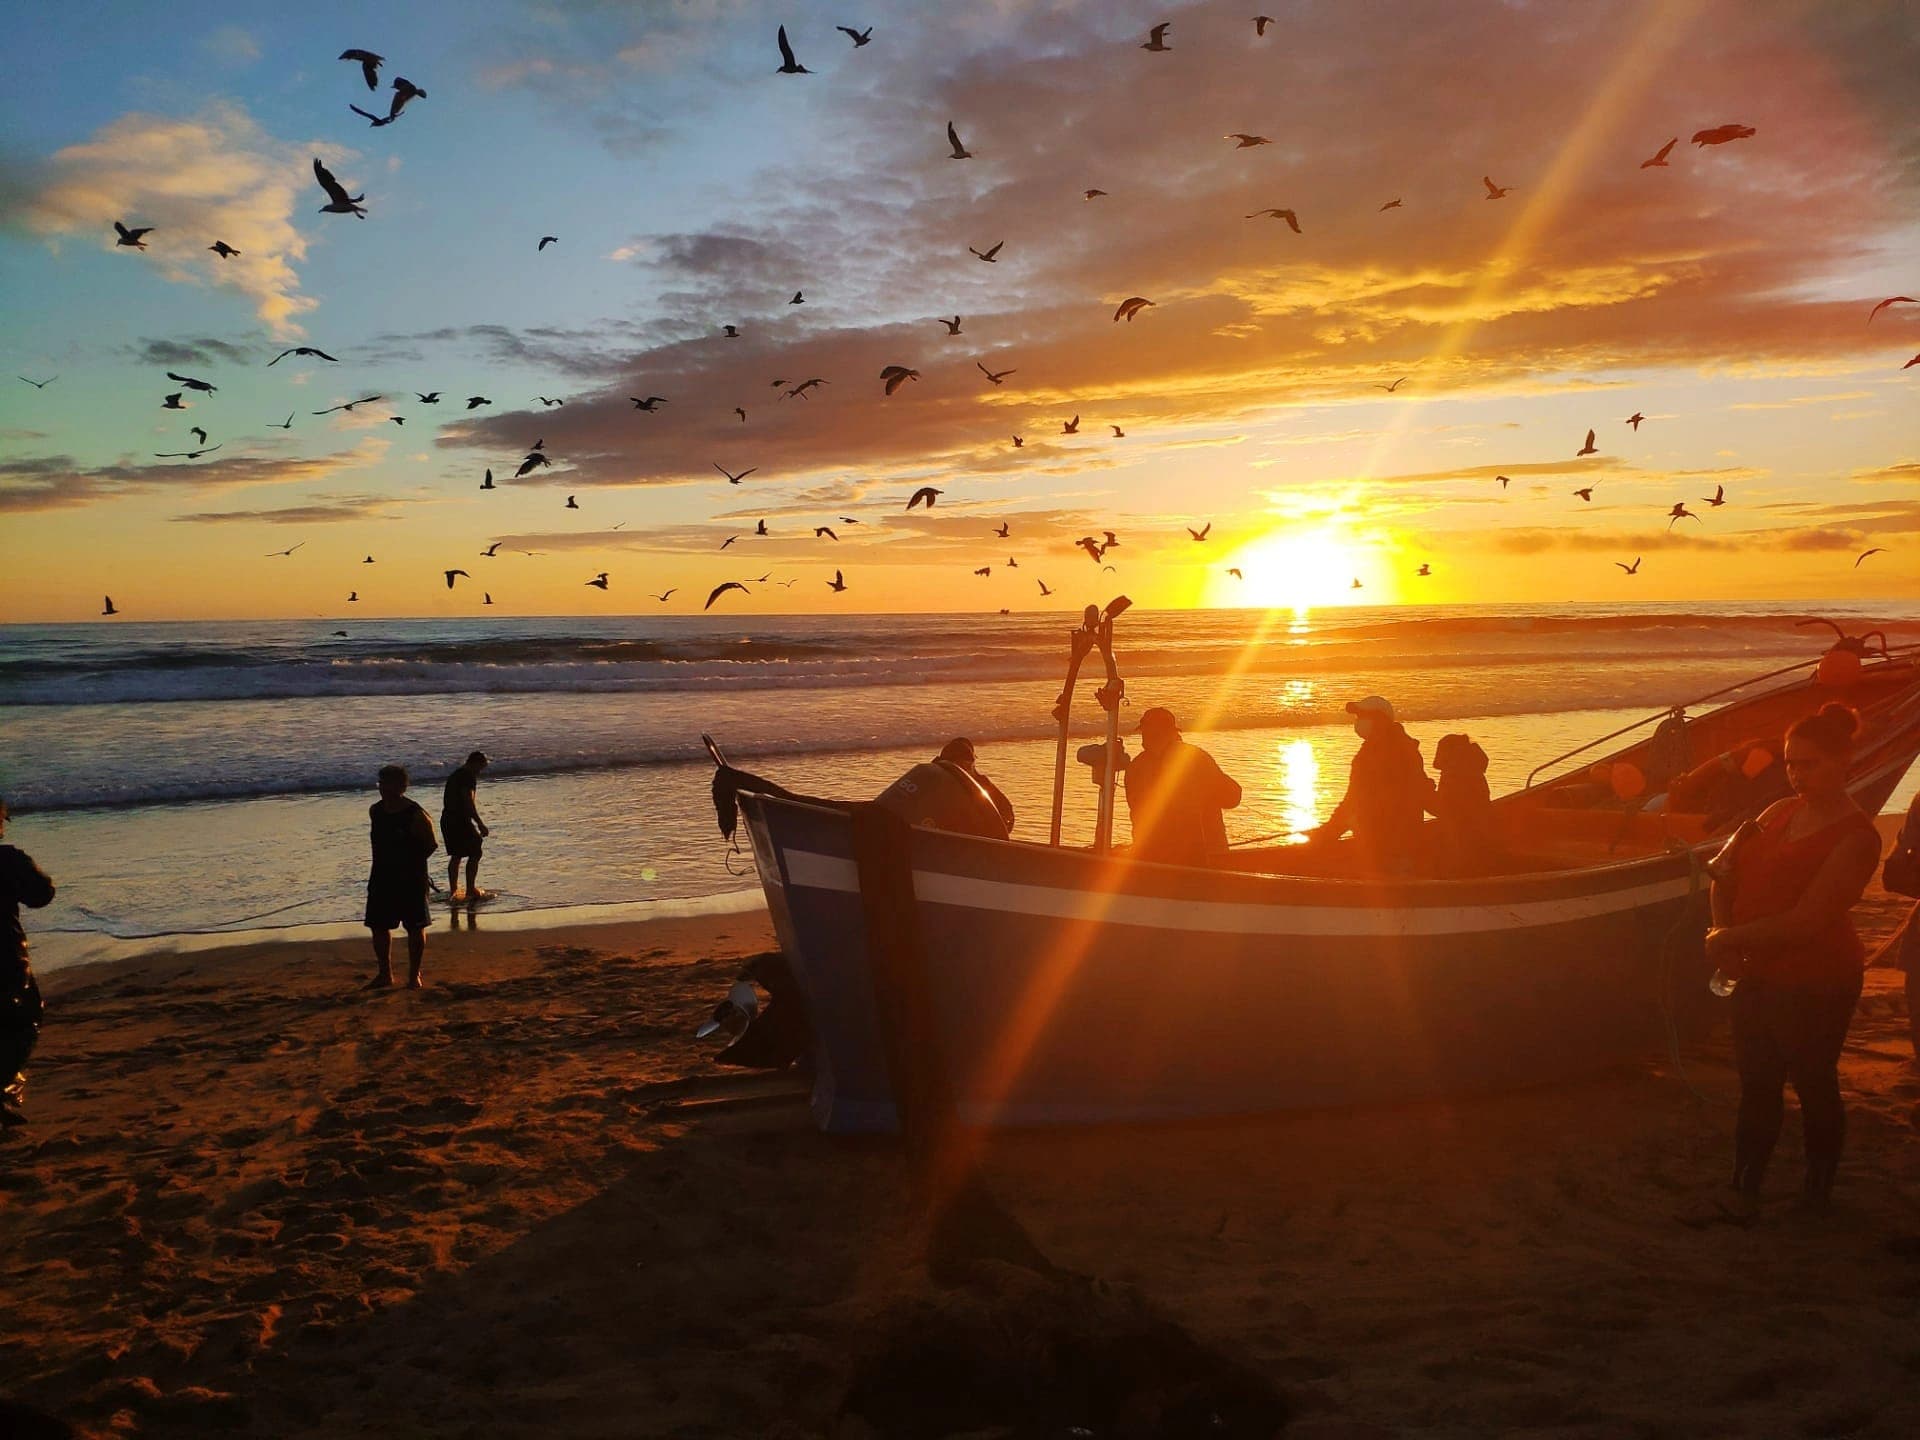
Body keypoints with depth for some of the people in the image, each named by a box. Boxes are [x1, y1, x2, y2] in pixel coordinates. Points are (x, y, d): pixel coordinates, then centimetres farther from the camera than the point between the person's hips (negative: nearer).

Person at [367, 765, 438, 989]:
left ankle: (414, 975, 14)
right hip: (381, 878, 6)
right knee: (378, 927, 9)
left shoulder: (416, 815, -14)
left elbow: (432, 845, -7)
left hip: (411, 880, -6)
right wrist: (386, 862, 11)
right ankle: (385, 973, 23)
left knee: (415, 927, 3)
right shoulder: (375, 811, 3)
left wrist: (412, 862, -7)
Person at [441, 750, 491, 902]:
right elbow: (469, 802, -20)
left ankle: (453, 891, 20)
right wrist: (480, 824, -19)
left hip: (447, 820, 9)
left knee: (456, 855, 16)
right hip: (460, 820, -9)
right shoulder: (469, 776, -11)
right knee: (475, 854, -3)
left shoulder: (455, 775, 19)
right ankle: (470, 891, -3)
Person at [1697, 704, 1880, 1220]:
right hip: (1759, 976, 7)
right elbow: (1726, 877, 10)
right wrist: (1724, 936, -7)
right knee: (1756, 1086, 10)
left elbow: (1805, 921, -23)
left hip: (1815, 987, -7)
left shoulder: (1855, 837, -17)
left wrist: (1730, 938, -16)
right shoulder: (1779, 812, 6)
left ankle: (1818, 1188, 28)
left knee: (1813, 1084, 9)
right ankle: (1744, 1191, 16)